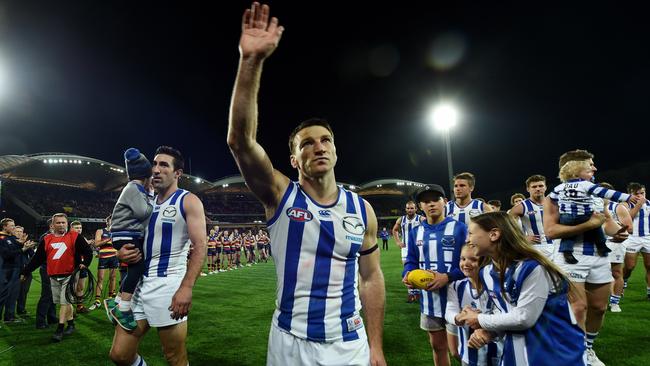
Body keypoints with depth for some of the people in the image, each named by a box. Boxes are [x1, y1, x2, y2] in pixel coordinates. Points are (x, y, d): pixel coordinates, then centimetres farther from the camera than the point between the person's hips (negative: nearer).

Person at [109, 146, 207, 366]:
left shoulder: (188, 201, -5)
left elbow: (200, 246, -13)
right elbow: (130, 239, 24)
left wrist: (186, 287, -24)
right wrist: (122, 253, -1)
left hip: (169, 284, -6)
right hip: (141, 283, 7)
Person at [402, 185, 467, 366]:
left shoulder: (459, 228, -9)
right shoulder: (415, 232, 6)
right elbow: (411, 262, 10)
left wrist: (447, 277, -25)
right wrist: (407, 274, -12)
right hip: (429, 300, 5)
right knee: (437, 346, 21)